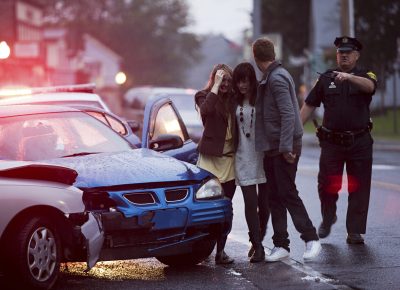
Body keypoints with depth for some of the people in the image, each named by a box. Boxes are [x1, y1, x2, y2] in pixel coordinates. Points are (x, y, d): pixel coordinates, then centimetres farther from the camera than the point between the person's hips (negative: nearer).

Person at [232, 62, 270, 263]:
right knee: (250, 202, -4)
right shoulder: (235, 101, 6)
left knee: (264, 203, 6)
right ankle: (258, 246, -4)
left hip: (263, 155, -2)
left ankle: (258, 240, 25)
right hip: (244, 158, 2)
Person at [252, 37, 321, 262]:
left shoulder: (277, 79, -15)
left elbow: (288, 114, -22)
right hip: (272, 148, 10)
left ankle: (311, 238, -1)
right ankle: (281, 245, 11)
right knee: (275, 197, 8)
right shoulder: (270, 78, 17)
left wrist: (286, 147, -24)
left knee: (288, 194, -7)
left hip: (284, 149, -10)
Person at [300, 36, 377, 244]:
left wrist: (348, 77, -41)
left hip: (359, 143, -1)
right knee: (327, 186, 0)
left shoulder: (365, 76, 3)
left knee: (359, 188, 0)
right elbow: (309, 105, 10)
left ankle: (355, 232, 8)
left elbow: (369, 86, -23)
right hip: (332, 141, 1)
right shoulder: (326, 78, 9)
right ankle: (327, 219, 27)